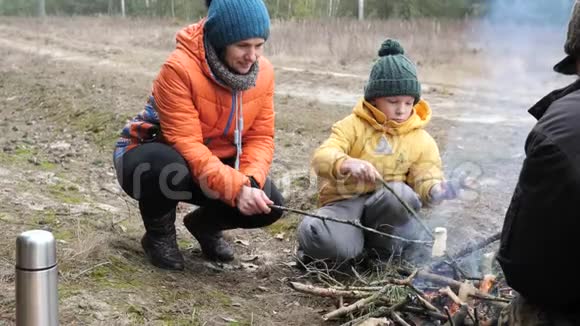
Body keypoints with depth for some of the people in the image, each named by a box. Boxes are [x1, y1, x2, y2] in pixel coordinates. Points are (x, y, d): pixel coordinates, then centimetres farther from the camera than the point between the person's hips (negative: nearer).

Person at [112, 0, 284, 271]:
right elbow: (186, 145, -33)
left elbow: (260, 138, -9)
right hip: (152, 158, -4)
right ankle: (159, 235, -5)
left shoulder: (263, 72, -11)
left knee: (269, 204, -17)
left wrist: (250, 182, -28)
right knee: (170, 167, -40)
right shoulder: (180, 68, -30)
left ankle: (205, 224, 16)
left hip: (216, 164, 5)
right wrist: (237, 189, -40)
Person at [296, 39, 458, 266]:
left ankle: (385, 246, -7)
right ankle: (353, 243, 0)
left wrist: (435, 190, -24)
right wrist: (346, 164, -39)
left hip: (387, 204, 2)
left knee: (401, 195, -36)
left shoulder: (422, 141, 6)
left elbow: (425, 180, 2)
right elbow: (322, 157, -15)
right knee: (320, 238, -36)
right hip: (344, 202, -2)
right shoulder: (354, 126, -1)